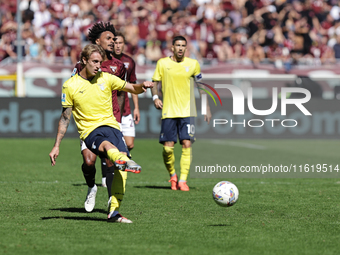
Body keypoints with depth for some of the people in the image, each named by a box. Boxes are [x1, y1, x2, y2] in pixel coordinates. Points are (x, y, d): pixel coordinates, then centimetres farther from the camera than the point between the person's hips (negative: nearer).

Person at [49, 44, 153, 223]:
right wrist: (56, 146, 9)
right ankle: (124, 161, -74)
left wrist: (142, 86, -14)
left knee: (122, 155, -21)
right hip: (90, 131, -3)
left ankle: (114, 211, -20)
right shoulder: (70, 85, 5)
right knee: (107, 145, -37)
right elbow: (65, 118, 11)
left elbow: (133, 89, 10)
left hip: (111, 126, 3)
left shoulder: (106, 79, 10)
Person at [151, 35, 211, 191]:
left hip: (187, 111, 0)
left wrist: (207, 108, 7)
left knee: (187, 144, -11)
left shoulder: (193, 64, 4)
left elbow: (201, 86, 11)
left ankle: (183, 180, -7)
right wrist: (155, 97, -10)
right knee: (167, 147, -4)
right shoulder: (162, 63, 3)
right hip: (168, 111, 0)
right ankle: (172, 176, 20)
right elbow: (155, 82, 10)